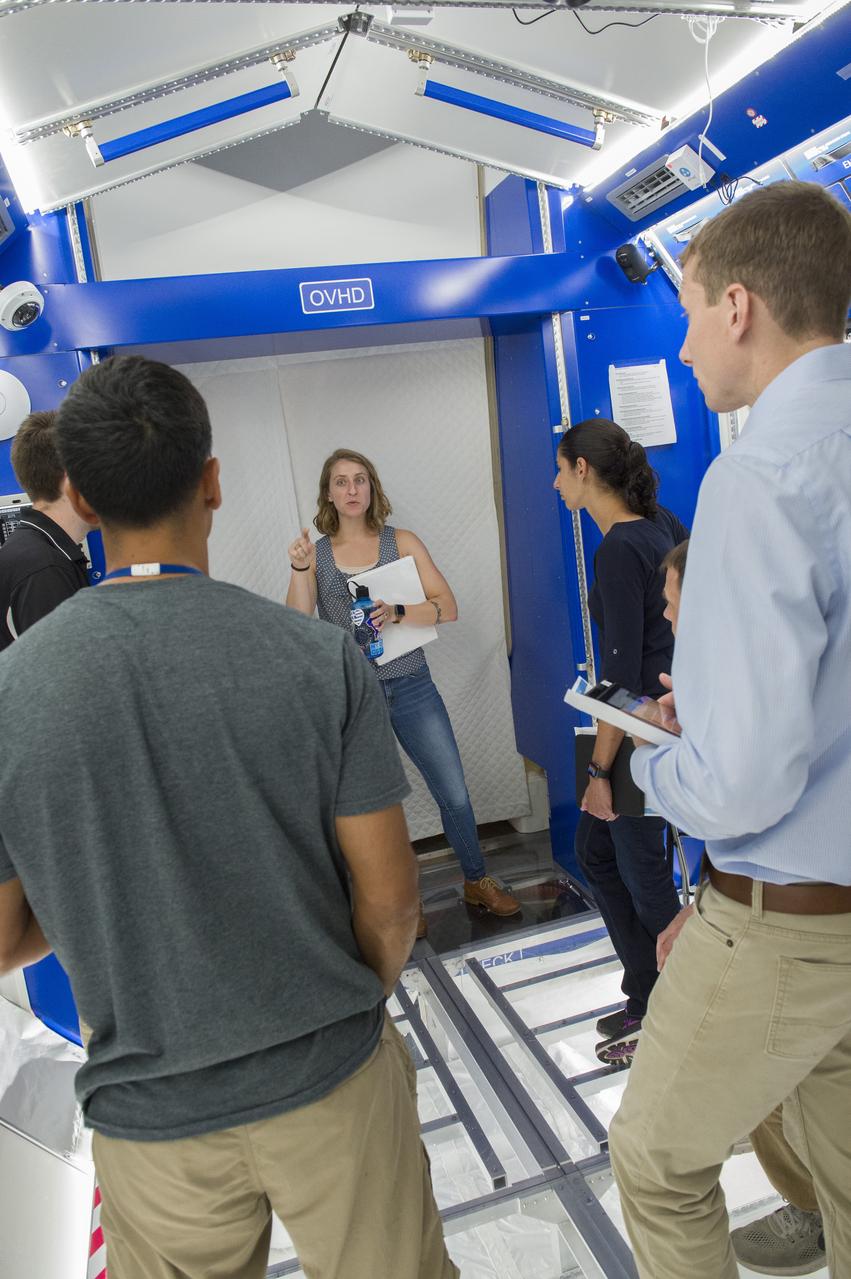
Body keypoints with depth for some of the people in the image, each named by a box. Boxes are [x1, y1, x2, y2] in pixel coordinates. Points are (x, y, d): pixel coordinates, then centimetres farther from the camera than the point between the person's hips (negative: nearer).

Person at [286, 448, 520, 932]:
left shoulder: (402, 542, 1)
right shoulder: (314, 553, 3)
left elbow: (447, 607, -5)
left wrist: (397, 613, -21)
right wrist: (298, 570, -18)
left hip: (410, 688, 0)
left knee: (455, 794, 6)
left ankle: (478, 882, 31)